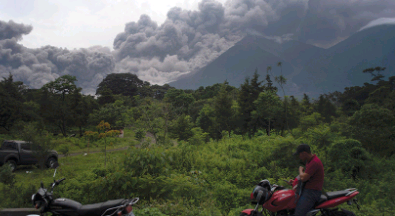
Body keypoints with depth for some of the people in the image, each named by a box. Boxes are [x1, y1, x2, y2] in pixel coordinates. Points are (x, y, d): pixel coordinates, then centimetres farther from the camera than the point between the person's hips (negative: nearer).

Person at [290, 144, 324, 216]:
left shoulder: (314, 162, -18)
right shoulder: (310, 161, 16)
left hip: (311, 192, -11)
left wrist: (300, 170, -3)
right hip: (308, 190, 11)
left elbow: (303, 178, -23)